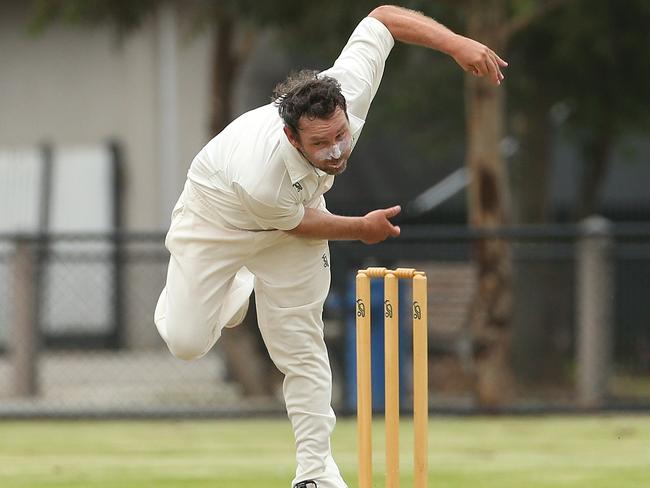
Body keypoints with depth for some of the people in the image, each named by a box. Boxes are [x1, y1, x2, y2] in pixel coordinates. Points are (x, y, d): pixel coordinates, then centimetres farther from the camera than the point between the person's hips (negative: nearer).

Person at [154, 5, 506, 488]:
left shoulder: (347, 92, -36)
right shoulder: (260, 178, -46)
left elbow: (384, 16, -22)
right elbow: (298, 224, -21)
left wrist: (457, 44, -31)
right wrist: (362, 229, -6)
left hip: (295, 211, 4)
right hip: (218, 213, -3)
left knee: (301, 348, -2)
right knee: (188, 340, -5)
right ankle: (234, 290, 28)